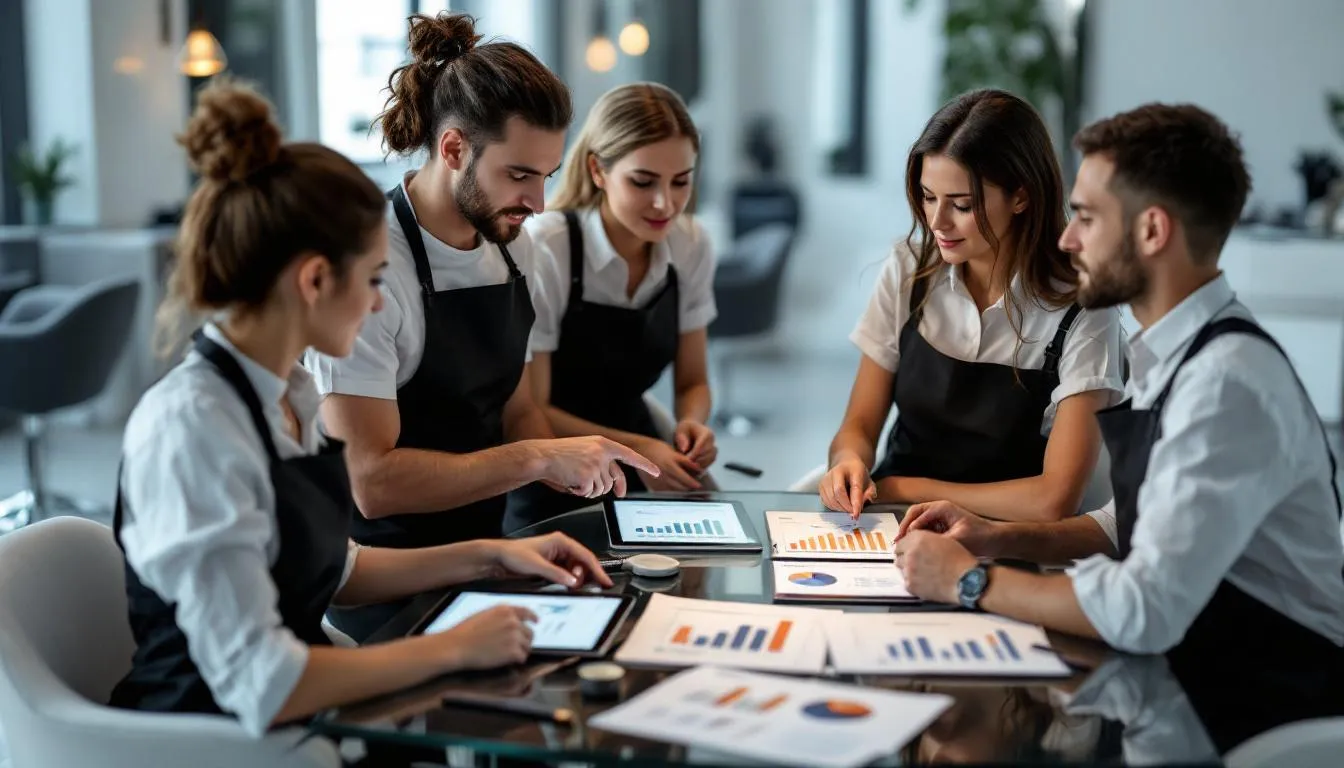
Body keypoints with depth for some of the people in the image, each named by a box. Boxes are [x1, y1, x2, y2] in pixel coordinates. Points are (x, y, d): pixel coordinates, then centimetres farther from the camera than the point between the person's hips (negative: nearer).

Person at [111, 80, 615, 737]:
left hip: (295, 718, 8)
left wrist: (489, 555, 10)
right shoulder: (191, 425, -22)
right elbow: (258, 683, -26)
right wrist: (453, 648, -19)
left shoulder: (290, 394, 4)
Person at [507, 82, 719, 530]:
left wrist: (692, 425, -15)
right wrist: (634, 447, -26)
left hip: (640, 476, 5)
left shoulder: (691, 246, -3)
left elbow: (692, 382, 7)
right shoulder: (543, 250, -20)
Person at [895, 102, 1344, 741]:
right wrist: (997, 538, 4)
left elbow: (1145, 611, -28)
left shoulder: (1229, 382, -24)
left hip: (1265, 719, -7)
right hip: (1201, 675, 8)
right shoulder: (1176, 356, 5)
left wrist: (969, 581, -16)